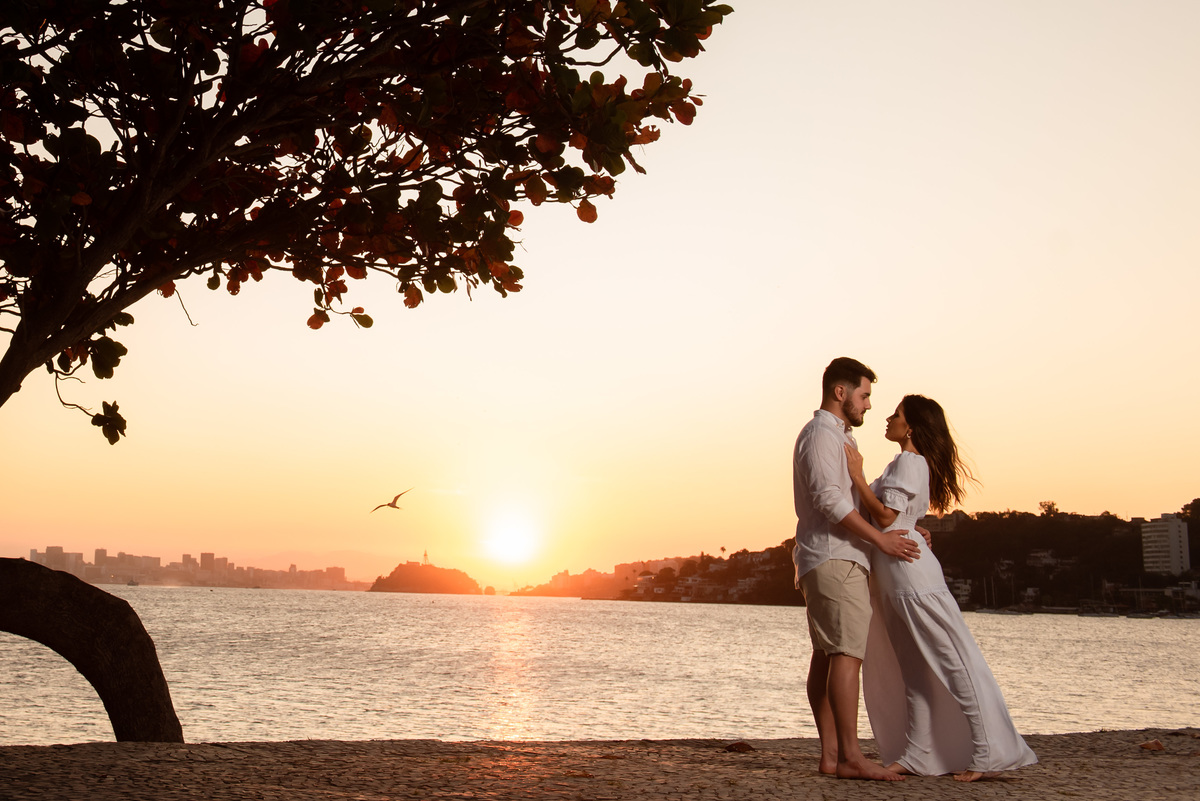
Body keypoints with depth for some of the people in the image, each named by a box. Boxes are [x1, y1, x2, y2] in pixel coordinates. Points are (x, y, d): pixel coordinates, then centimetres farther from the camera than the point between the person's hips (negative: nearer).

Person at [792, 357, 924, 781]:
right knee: (847, 654, -15)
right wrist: (880, 538, -15)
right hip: (834, 559, -10)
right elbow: (828, 499, -19)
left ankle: (831, 754, 4)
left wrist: (903, 526, 16)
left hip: (835, 559, 10)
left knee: (826, 656, 5)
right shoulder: (821, 433, -8)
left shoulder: (837, 437, 25)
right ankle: (850, 757, -18)